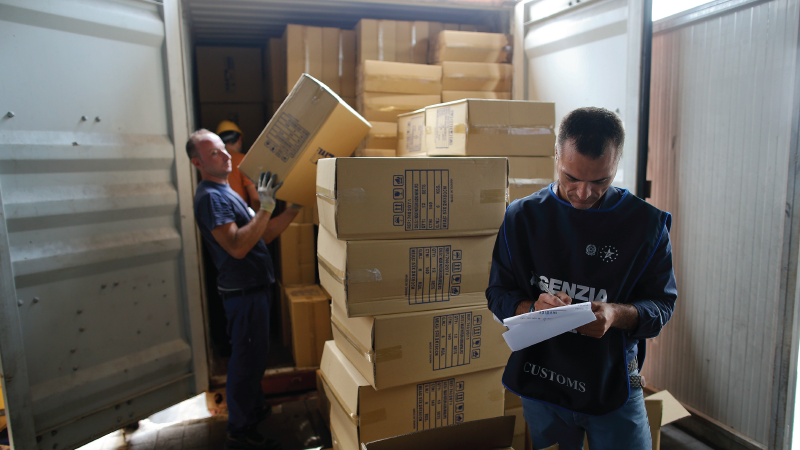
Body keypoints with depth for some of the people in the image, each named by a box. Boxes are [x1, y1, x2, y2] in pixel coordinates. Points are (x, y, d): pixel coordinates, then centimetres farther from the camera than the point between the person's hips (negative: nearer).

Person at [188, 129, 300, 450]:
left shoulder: (225, 193, 16)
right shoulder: (210, 196, -17)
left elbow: (263, 235, 12)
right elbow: (237, 246, -29)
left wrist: (294, 209, 4)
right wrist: (265, 208, -30)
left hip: (253, 289, 10)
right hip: (243, 293, -10)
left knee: (253, 357, 22)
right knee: (247, 360, 1)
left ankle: (254, 409, 40)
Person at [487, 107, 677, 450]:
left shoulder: (645, 223, -7)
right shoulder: (522, 216, -5)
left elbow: (663, 303, -3)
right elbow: (498, 293, -1)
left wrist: (617, 314, -24)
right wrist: (533, 307, -22)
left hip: (615, 387, 0)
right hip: (540, 387, 1)